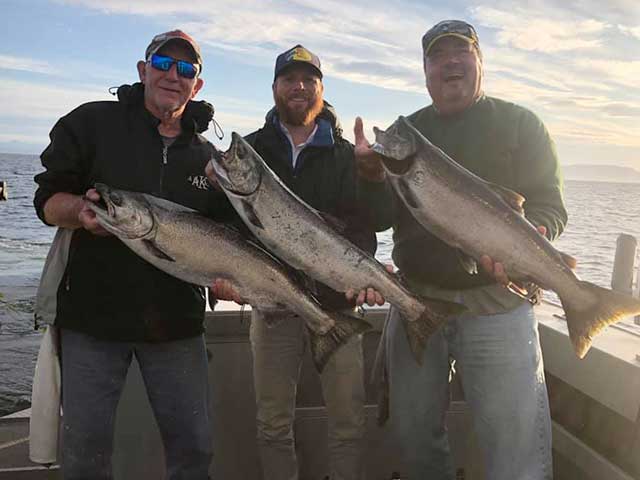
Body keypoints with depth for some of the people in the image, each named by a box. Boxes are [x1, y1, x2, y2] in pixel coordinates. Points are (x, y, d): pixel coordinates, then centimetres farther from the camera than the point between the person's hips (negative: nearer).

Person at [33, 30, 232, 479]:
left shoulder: (207, 156, 10)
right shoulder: (93, 122, 3)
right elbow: (47, 198, -2)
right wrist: (82, 210, -24)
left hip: (176, 321, 2)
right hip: (93, 313, -2)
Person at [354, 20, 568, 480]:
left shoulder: (520, 124, 3)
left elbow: (549, 206, -3)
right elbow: (380, 215, 9)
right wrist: (372, 171, -12)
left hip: (496, 301, -3)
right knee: (415, 432, 15)